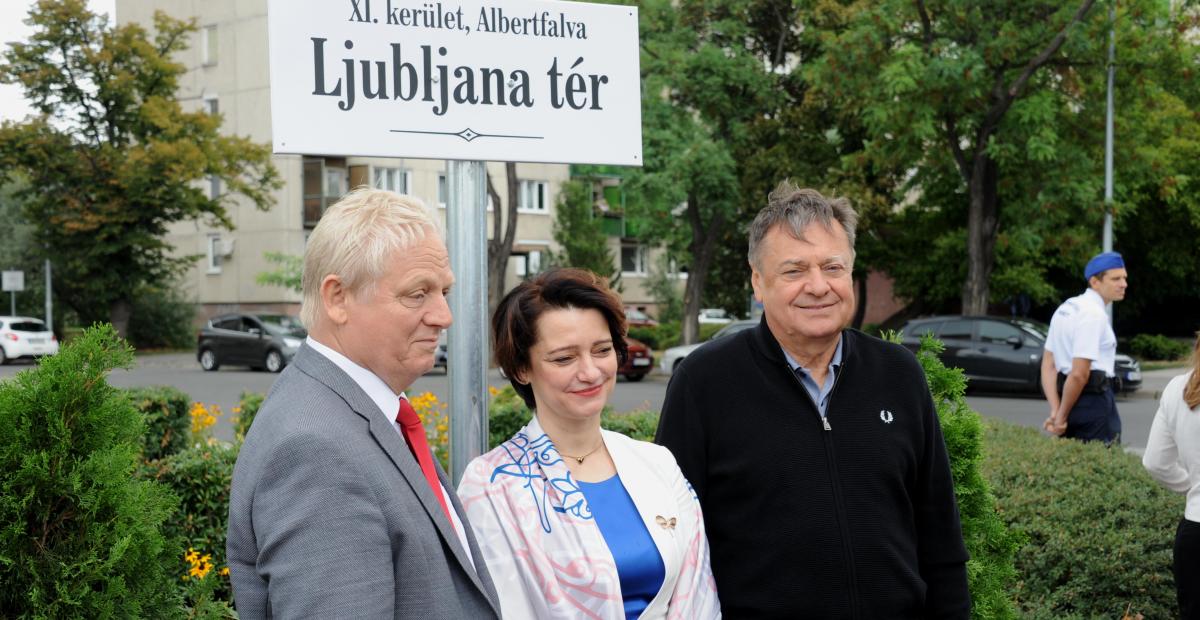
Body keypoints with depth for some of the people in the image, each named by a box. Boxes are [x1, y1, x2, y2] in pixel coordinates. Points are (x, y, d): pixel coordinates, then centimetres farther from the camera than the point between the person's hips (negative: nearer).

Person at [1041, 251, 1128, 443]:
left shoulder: (1066, 308, 14)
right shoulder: (1094, 314, -14)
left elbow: (1048, 365, 9)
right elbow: (1079, 373, -20)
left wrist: (1056, 411, 0)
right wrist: (1061, 416, -10)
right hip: (1094, 399, -9)